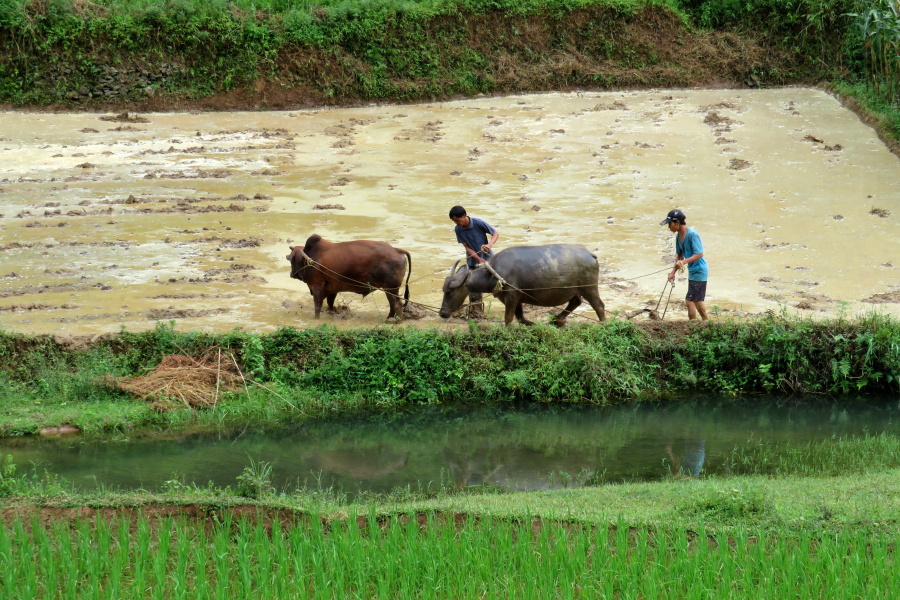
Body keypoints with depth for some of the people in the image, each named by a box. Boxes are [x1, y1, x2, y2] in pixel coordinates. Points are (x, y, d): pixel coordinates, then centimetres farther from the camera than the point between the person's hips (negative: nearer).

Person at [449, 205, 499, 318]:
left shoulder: (478, 223, -19)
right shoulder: (458, 229, -8)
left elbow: (496, 233, -12)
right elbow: (466, 246, -8)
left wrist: (490, 244, -32)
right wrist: (479, 259, -20)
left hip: (488, 258, -3)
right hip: (473, 261, 3)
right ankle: (476, 312, 8)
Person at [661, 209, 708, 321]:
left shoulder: (692, 234, -21)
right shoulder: (679, 236, 7)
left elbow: (699, 254, -25)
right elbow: (680, 255, 17)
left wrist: (684, 262, -35)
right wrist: (673, 272, 12)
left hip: (699, 271, -10)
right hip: (692, 272, 10)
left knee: (690, 301, -9)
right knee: (697, 301, 19)